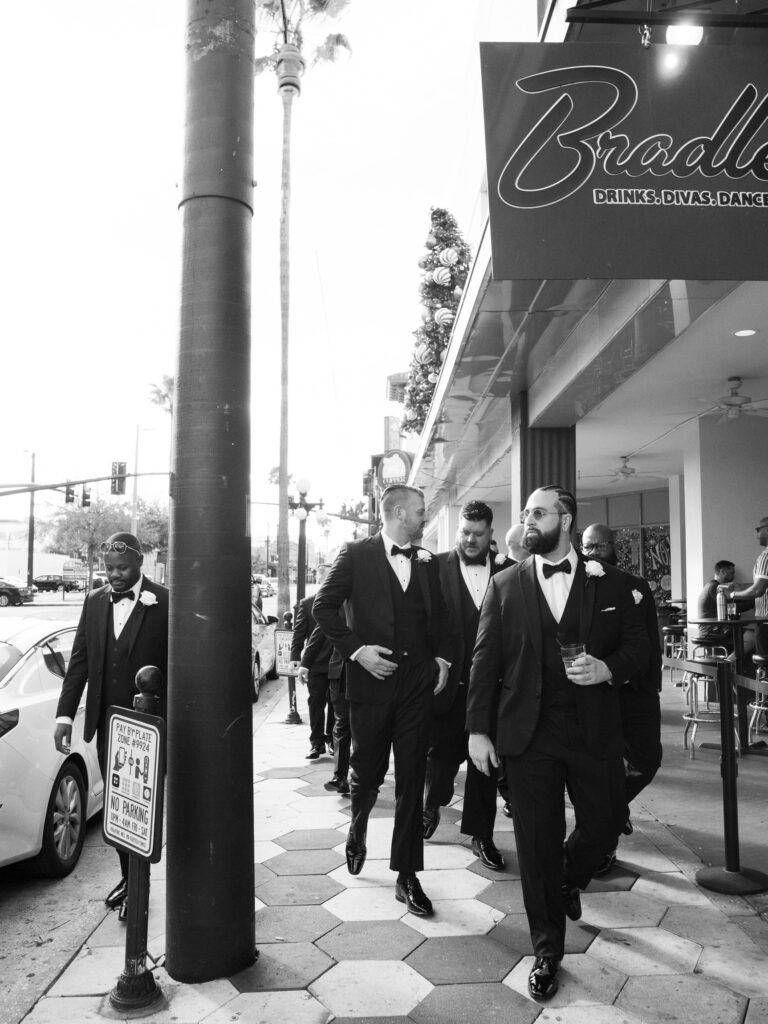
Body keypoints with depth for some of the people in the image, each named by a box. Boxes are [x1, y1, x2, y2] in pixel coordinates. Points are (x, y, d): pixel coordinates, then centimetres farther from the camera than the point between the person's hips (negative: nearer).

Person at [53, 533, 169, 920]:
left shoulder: (164, 603, -11)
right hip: (107, 725, 5)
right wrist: (65, 714, 0)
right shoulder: (94, 601, 5)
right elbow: (79, 661, 7)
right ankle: (128, 876, 34)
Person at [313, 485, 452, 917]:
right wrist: (356, 649, -13)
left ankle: (407, 875, 17)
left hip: (418, 682, 3)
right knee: (367, 772, 11)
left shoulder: (427, 561, 10)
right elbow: (325, 606, -4)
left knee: (412, 779, 5)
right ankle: (357, 830, 44)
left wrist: (442, 657, 5)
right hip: (372, 679, -3)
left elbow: (440, 614, 18)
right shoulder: (357, 554, -3)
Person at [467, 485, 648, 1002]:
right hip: (529, 733, 0)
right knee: (537, 842, 7)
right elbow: (485, 660, 1)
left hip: (595, 731, 1)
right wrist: (479, 728, -4)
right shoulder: (505, 585, 2)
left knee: (606, 823, 10)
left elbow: (638, 646, 6)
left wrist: (608, 668, -15)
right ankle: (548, 949, 28)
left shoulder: (611, 582, 2)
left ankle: (569, 882, 46)